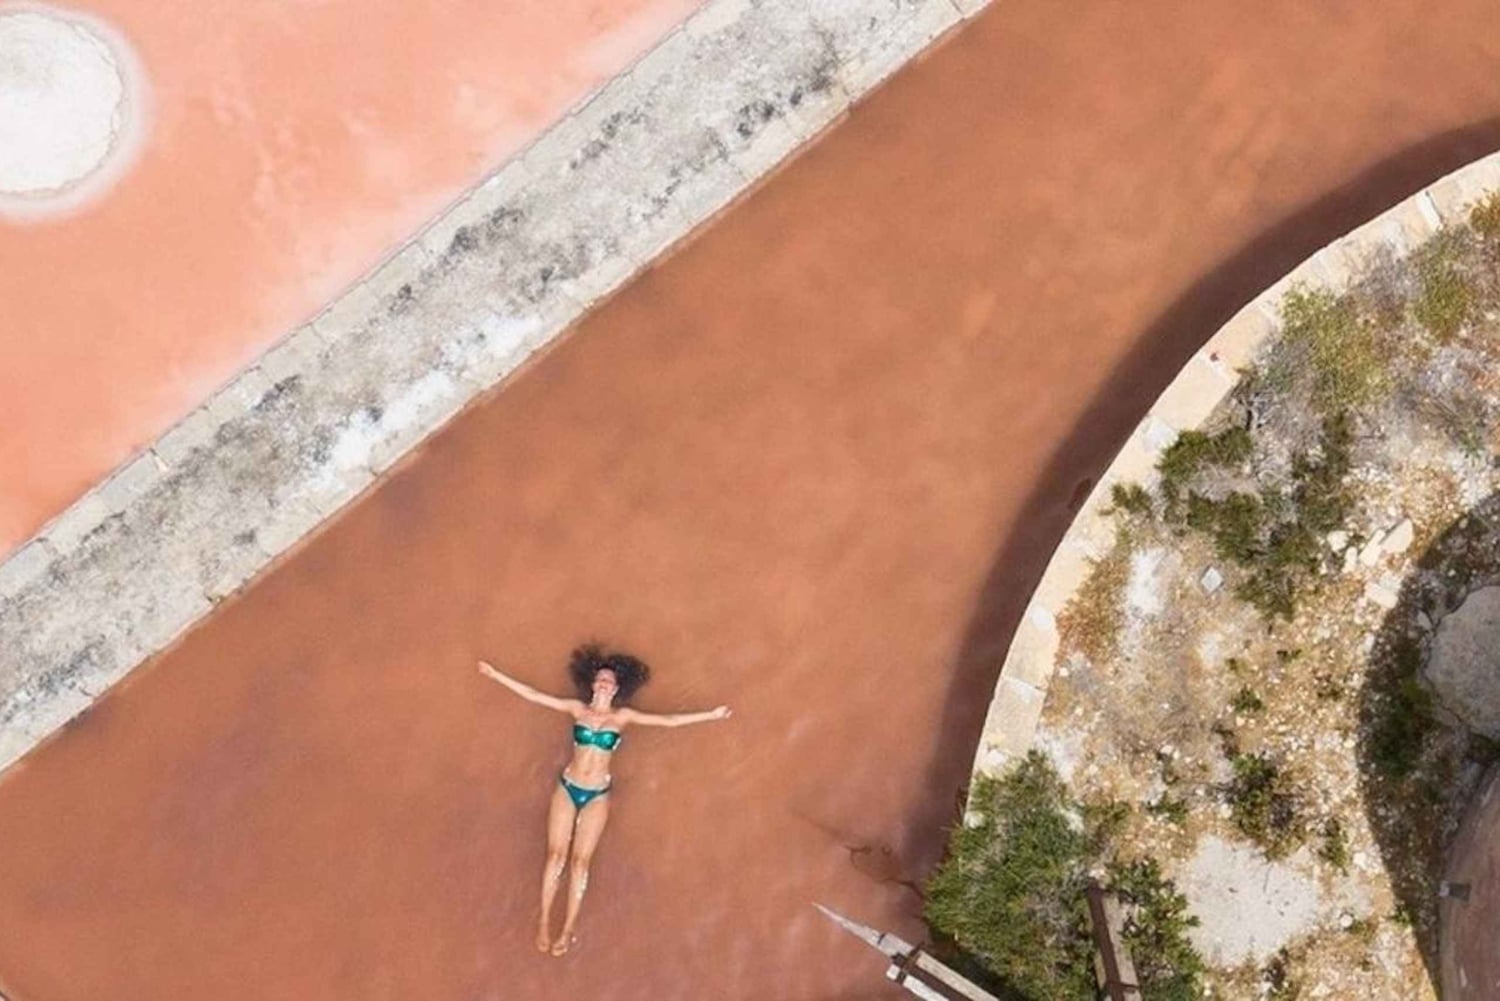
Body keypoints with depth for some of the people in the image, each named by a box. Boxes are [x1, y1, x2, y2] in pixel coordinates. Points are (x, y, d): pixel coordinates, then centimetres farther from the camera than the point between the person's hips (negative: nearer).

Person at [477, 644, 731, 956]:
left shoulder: (623, 716, 0)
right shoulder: (578, 709, 1)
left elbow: (669, 720, -1)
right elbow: (533, 695, 2)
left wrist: (710, 715, -4)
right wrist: (496, 674, 0)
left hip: (597, 795, -1)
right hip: (567, 788, 1)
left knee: (580, 860, 2)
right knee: (556, 855, 1)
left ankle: (569, 929, 10)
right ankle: (544, 923, 13)